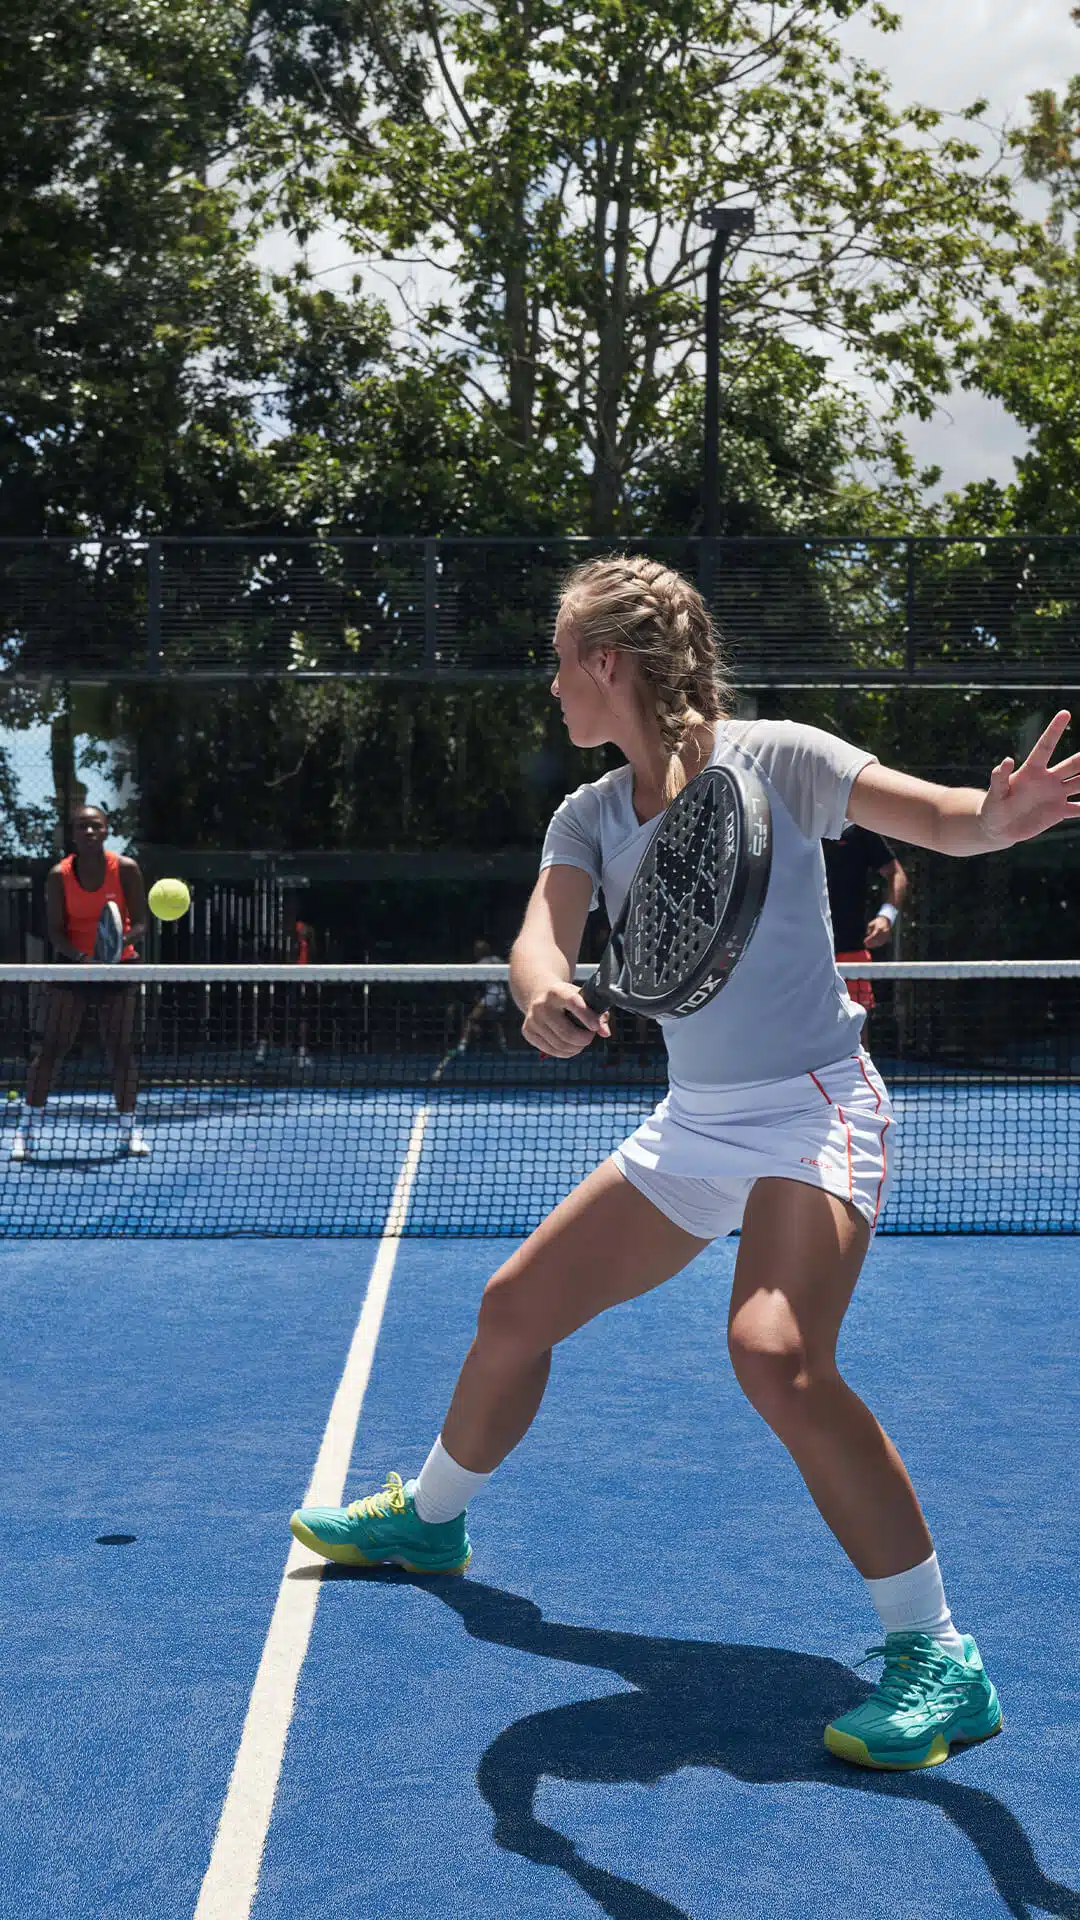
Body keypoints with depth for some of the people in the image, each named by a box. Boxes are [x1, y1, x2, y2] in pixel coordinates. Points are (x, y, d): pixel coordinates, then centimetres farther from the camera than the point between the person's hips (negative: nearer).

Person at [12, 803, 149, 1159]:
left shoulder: (125, 869, -8)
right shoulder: (59, 875, -8)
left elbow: (140, 924, -7)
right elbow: (55, 931, -9)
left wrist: (122, 941, -29)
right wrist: (80, 956, -27)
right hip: (71, 968, 0)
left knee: (121, 1050, 2)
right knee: (50, 1047, -3)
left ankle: (128, 1131, 14)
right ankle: (27, 1129, 2)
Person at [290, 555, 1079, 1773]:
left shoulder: (774, 759, -12)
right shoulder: (588, 818, 4)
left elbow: (946, 820, -21)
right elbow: (540, 946, -13)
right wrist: (543, 1001, -37)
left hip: (814, 1112, -7)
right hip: (693, 1126, 7)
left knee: (775, 1354, -31)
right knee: (515, 1308, 13)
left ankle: (937, 1659, -18)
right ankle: (427, 1520, 40)